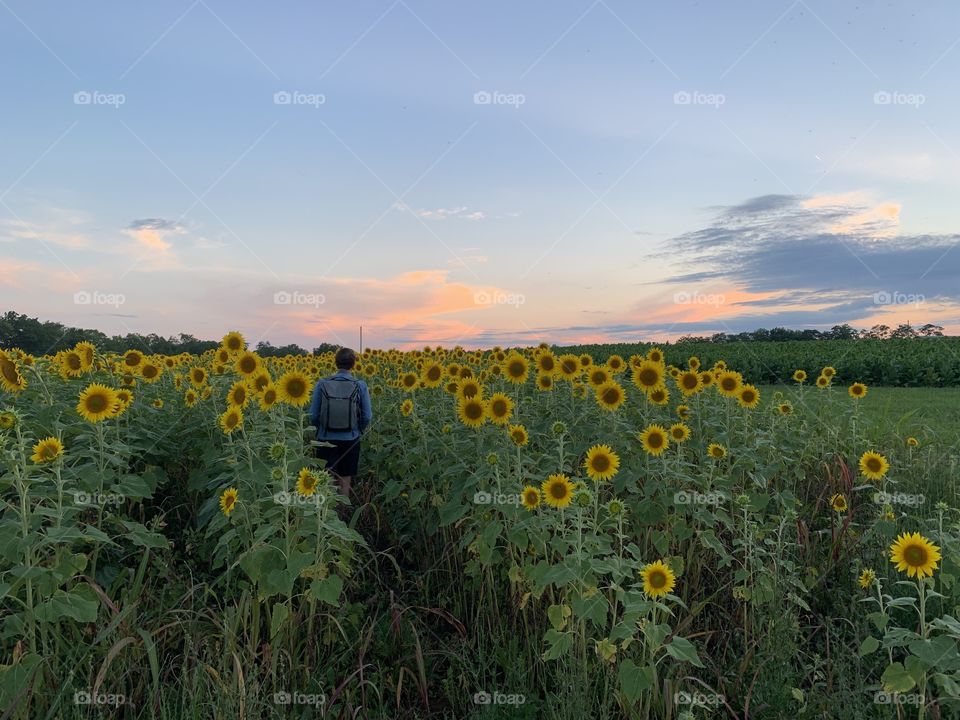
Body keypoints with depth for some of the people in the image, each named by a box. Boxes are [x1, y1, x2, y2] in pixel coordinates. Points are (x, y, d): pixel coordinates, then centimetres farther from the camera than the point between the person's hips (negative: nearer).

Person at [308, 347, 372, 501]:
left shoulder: (322, 384, -9)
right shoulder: (360, 386, -9)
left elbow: (313, 416, -4)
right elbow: (367, 416, -4)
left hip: (326, 440, 0)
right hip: (350, 440, 0)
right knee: (345, 480, 14)